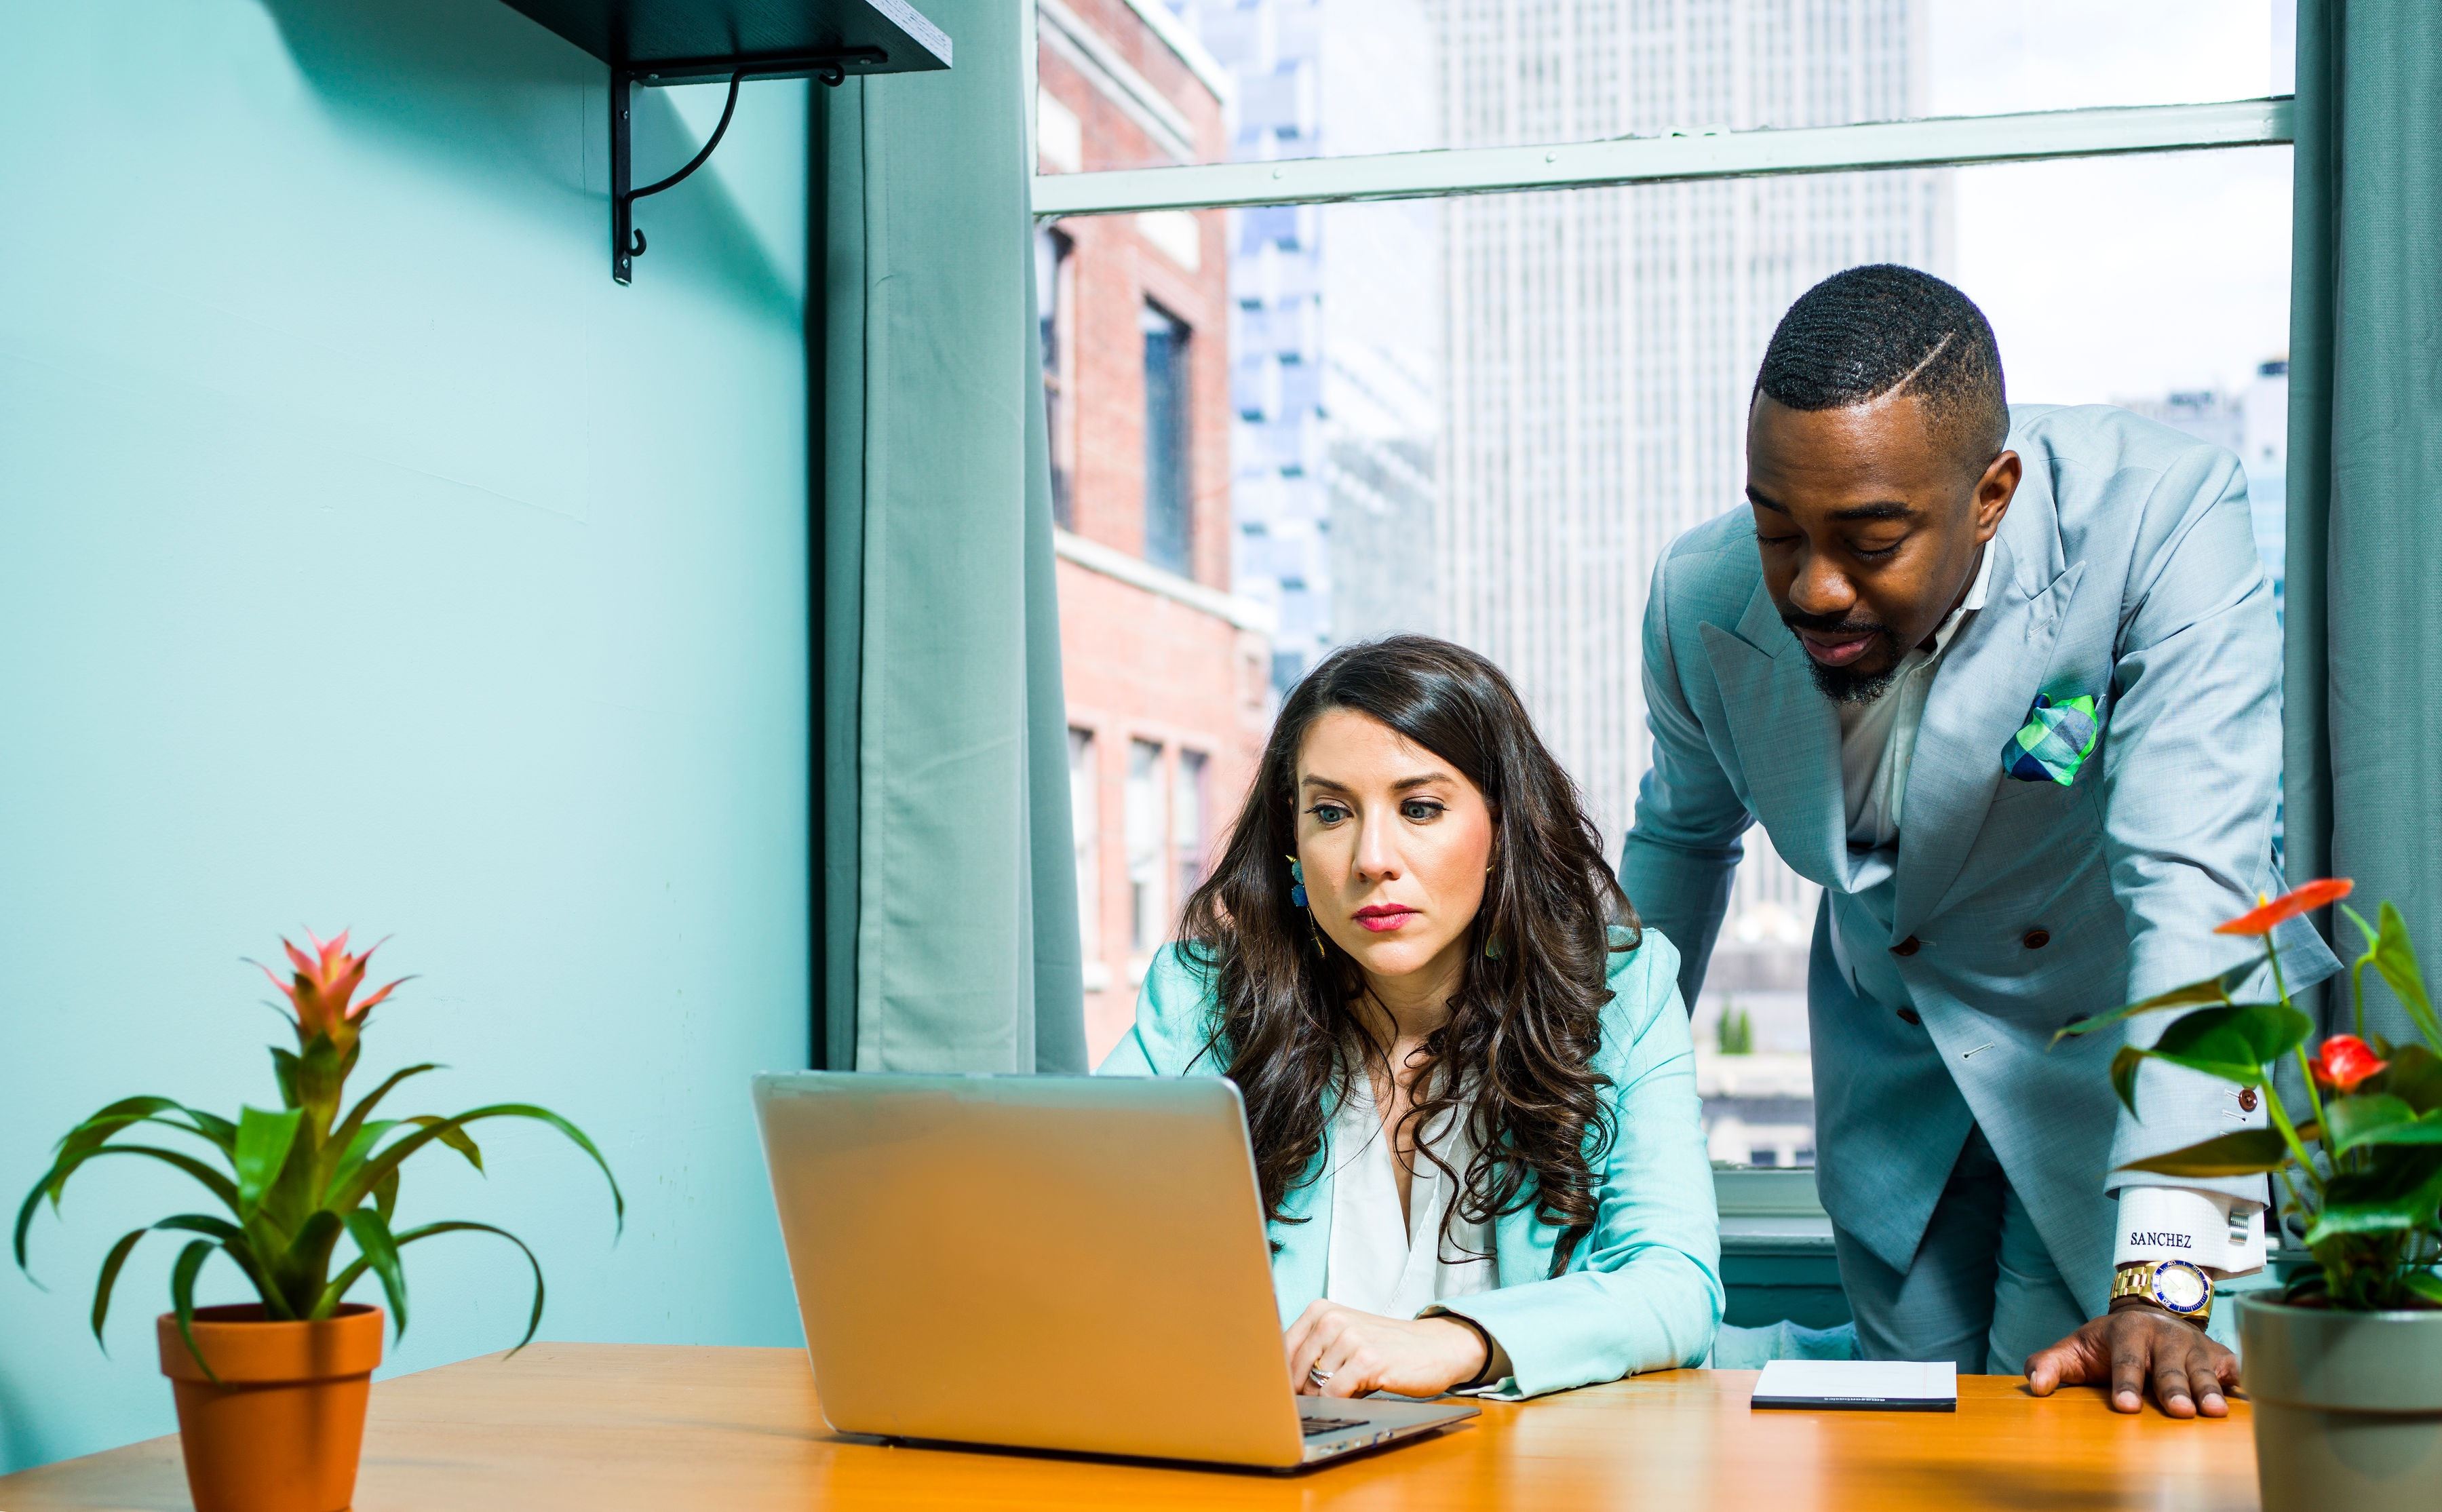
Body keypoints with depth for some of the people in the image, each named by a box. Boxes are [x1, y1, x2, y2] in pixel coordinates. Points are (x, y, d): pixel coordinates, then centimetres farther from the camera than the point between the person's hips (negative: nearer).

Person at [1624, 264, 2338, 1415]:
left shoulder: (2163, 518, -31)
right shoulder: (1704, 597, -17)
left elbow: (2196, 890, -38)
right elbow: (1682, 834, 5)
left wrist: (2161, 1281, -45)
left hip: (2134, 1048, -3)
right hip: (1895, 1070, 4)